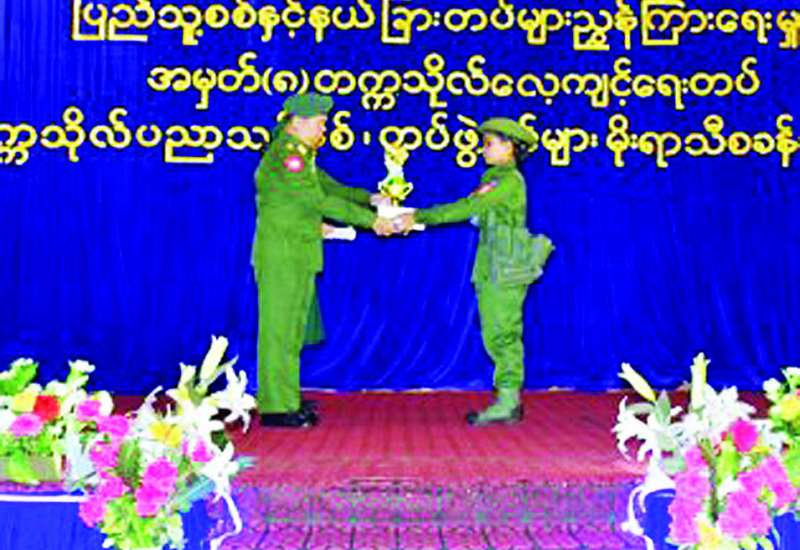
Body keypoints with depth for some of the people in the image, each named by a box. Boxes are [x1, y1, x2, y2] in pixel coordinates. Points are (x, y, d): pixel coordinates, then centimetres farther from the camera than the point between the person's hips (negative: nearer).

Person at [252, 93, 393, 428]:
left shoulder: (302, 155, 17)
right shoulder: (284, 155, -16)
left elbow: (331, 188, 18)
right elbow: (320, 202, -21)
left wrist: (370, 199, 4)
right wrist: (371, 221, -19)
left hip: (298, 257, 10)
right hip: (281, 257, -10)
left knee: (292, 330, 14)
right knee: (279, 331, -5)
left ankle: (287, 399, 22)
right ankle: (276, 407, 1)